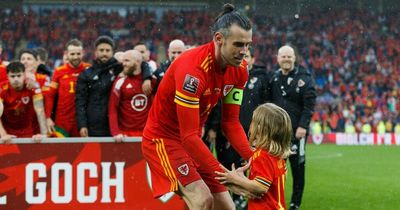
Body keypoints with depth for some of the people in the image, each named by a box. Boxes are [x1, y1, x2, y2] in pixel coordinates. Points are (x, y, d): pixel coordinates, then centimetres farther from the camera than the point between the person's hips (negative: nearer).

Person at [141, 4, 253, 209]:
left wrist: (252, 157, -16)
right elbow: (188, 136, -30)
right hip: (163, 138, -8)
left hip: (193, 141, 8)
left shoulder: (239, 70, -6)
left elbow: (231, 122, 0)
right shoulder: (193, 69, -30)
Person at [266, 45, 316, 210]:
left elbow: (309, 104, -10)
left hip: (296, 130, -5)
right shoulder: (274, 78, 11)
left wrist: (303, 126, -18)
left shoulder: (304, 78, -4)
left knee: (297, 166, 0)